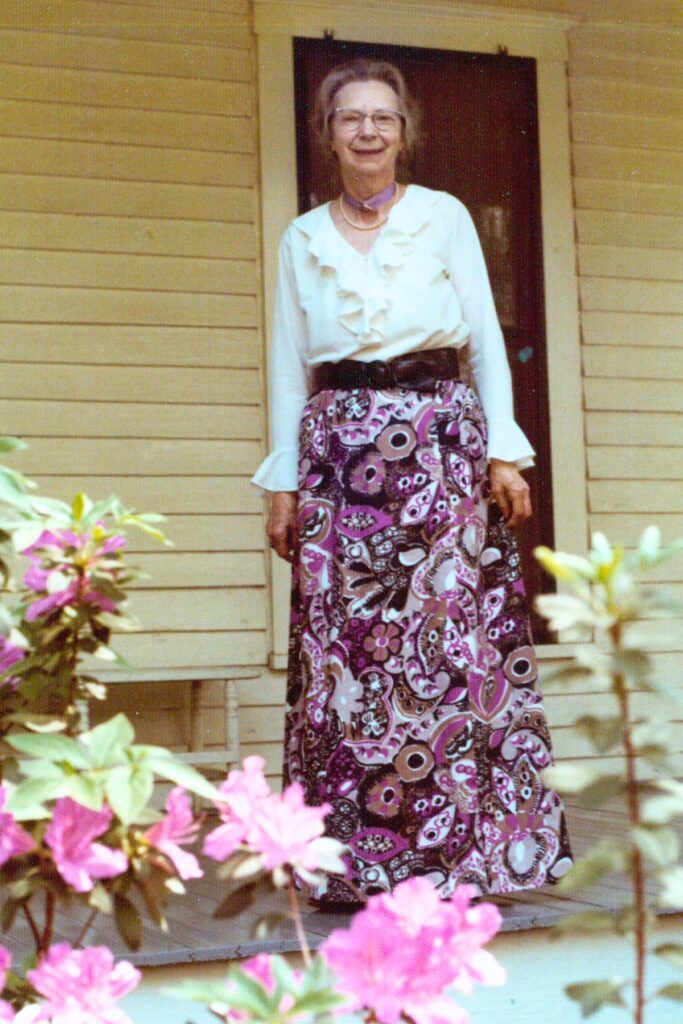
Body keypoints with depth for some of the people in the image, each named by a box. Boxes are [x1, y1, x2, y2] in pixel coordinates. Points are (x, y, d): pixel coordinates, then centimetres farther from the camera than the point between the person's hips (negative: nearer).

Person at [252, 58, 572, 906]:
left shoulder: (445, 217, 7)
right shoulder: (302, 240, 13)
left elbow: (486, 339, 6)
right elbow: (289, 366, 13)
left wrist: (503, 453, -2)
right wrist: (283, 481, 7)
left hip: (440, 449, -2)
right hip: (340, 457, 2)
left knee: (449, 640, -6)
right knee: (343, 653, -2)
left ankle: (455, 846, 0)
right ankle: (351, 860, 4)